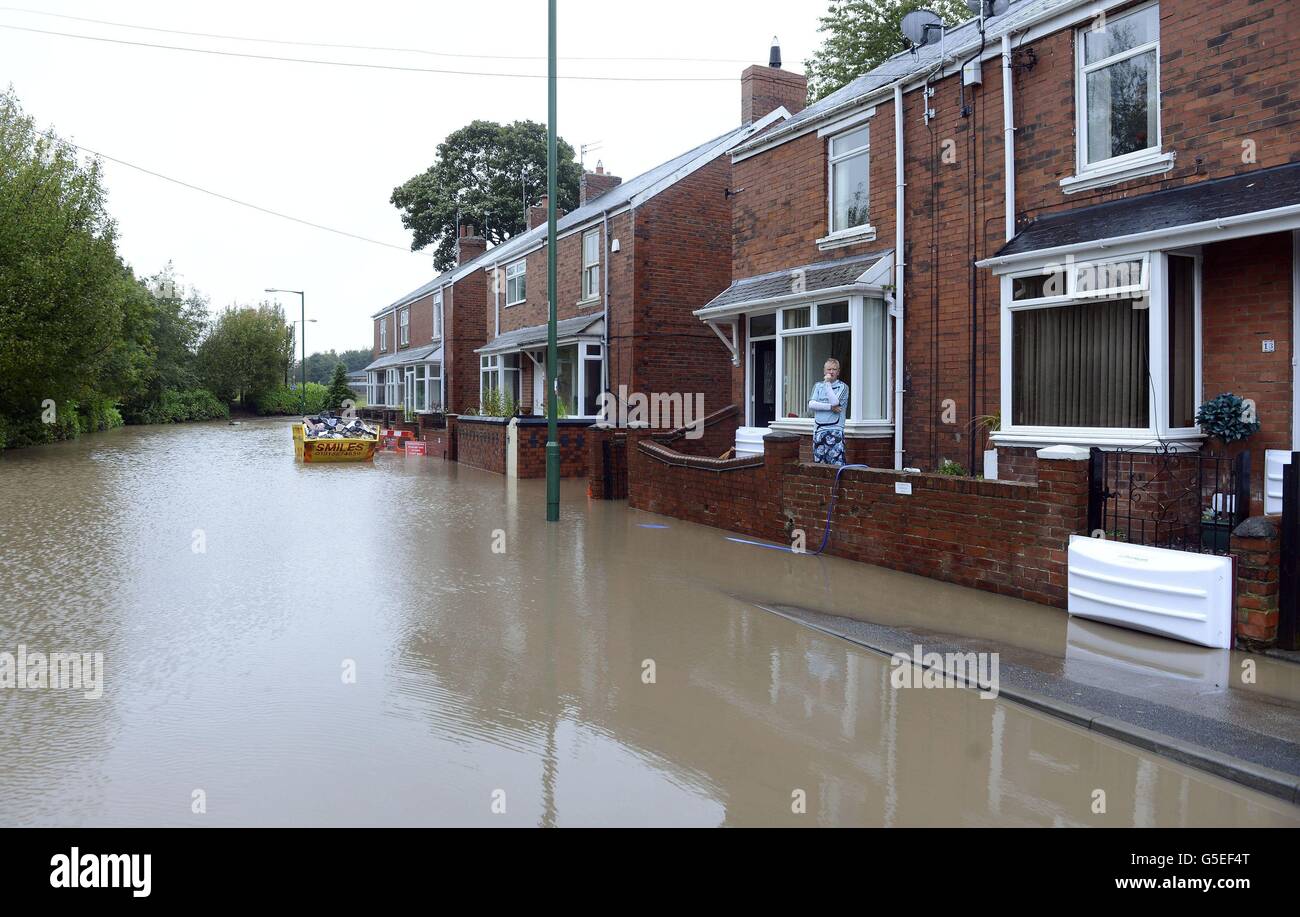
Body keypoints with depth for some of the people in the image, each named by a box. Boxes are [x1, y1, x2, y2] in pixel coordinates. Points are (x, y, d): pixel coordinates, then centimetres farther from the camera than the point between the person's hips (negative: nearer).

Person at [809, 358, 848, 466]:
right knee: (819, 463, 5)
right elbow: (811, 405, -2)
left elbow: (835, 402, -14)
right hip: (819, 430, 4)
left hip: (835, 430, -4)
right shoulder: (818, 386, 14)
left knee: (837, 463, -12)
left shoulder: (843, 387, 4)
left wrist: (828, 383, -6)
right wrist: (830, 407, -12)